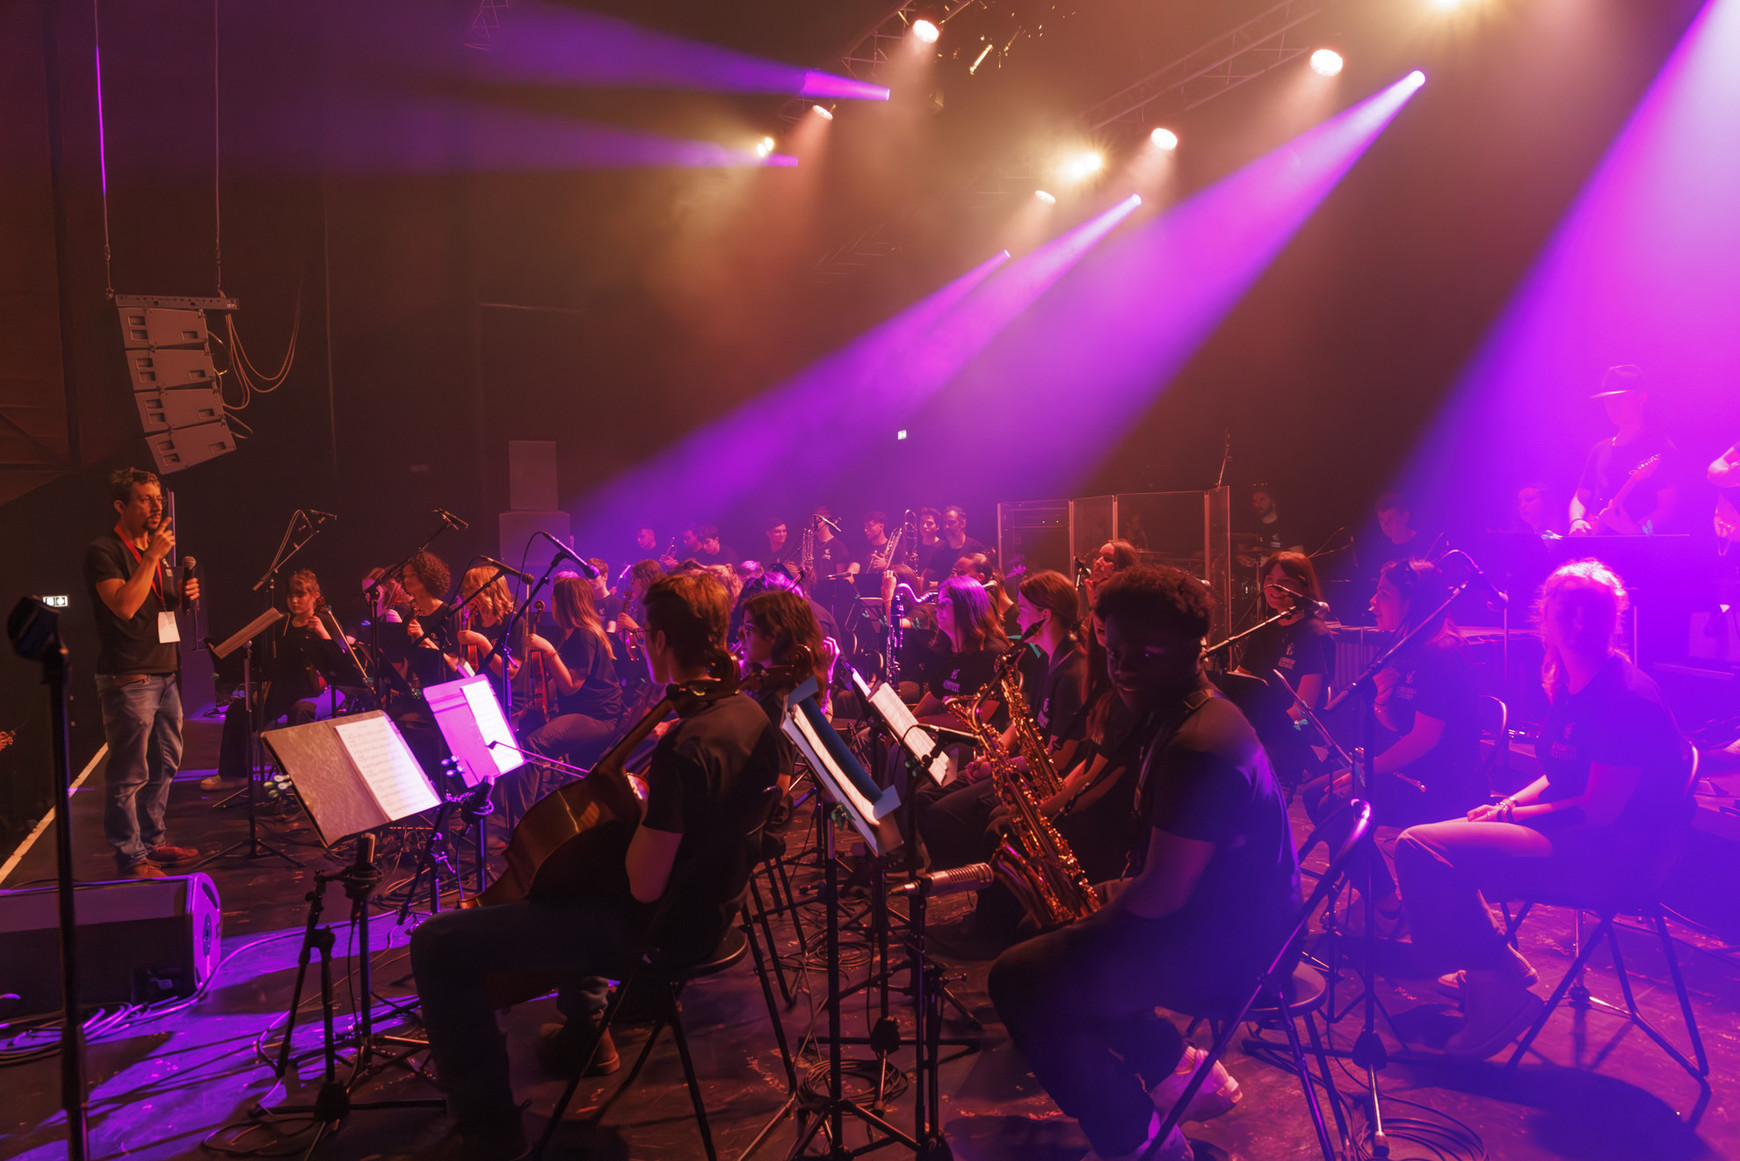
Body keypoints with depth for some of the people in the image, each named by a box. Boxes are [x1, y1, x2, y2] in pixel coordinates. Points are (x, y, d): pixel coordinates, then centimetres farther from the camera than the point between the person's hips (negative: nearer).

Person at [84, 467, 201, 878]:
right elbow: (125, 605, -22)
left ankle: (153, 841, 26)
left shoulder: (154, 548, 18)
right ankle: (130, 858, 4)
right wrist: (152, 556, -20)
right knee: (129, 773, -4)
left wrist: (182, 596, 6)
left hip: (165, 673, 9)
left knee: (165, 764, 15)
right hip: (128, 678, -9)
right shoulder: (103, 551, -10)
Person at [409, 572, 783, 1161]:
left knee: (437, 945, -9)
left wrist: (639, 803, -12)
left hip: (660, 929, -9)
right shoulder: (749, 715, -3)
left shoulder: (683, 748, -31)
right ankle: (585, 1023, 45)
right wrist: (652, 794, 6)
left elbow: (644, 885, -26)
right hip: (707, 904, 9)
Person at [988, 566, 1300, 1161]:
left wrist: (1102, 906, -7)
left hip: (1226, 954, -11)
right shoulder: (1192, 715, 8)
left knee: (1018, 978, -14)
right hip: (1222, 918, 11)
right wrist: (1111, 894, 5)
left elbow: (1161, 894, -26)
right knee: (1046, 934, 22)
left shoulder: (1200, 748, -27)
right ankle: (1177, 1069, 24)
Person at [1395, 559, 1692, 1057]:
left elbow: (1599, 810, -22)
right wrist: (1509, 804, 2)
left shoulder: (1629, 699, -20)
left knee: (1420, 848, -23)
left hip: (1615, 856, -10)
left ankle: (1503, 989, -7)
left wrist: (1512, 816, -13)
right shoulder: (1570, 684, 9)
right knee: (1422, 840, 15)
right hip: (1578, 836, 10)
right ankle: (1487, 968, 20)